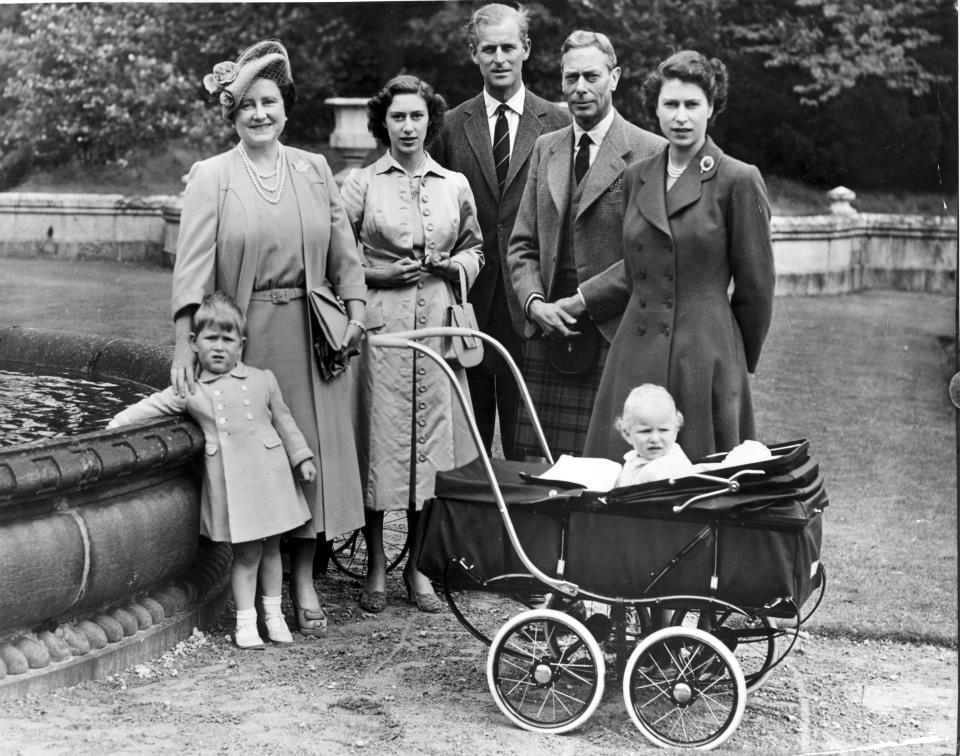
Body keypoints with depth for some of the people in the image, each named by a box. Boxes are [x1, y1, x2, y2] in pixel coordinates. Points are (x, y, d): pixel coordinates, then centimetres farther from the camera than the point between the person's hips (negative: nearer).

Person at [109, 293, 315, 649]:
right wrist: (116, 424, -3)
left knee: (270, 547, 11)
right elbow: (151, 407, 6)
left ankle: (273, 613, 25)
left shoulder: (262, 380, 6)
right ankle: (245, 621, 11)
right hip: (228, 480, -2)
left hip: (268, 472, 2)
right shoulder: (189, 390, 2)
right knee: (246, 552, -1)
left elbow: (283, 420, 12)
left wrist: (302, 457, 12)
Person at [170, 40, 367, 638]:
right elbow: (193, 261, -9)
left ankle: (304, 577, 13)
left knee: (313, 449, 3)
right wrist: (184, 345, -17)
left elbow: (343, 248, 10)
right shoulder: (211, 176, -1)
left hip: (312, 332, 3)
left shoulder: (314, 169, 8)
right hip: (245, 335, -2)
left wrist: (356, 311, -1)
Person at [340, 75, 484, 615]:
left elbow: (476, 249, 20)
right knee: (378, 442, -1)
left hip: (439, 324, 2)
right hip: (380, 322, -2)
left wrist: (457, 264, -1)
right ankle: (377, 565, 13)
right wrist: (379, 273, -10)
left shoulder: (455, 185, 11)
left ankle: (417, 565, 17)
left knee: (432, 441, 4)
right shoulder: (361, 184, 4)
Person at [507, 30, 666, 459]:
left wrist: (582, 300, -11)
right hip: (547, 339, 5)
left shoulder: (649, 153, -3)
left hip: (615, 340, -5)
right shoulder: (545, 149, 16)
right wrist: (535, 302, -3)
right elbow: (522, 244, 15)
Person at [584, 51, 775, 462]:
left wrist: (737, 363, 8)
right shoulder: (635, 178, 12)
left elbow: (755, 286, 1)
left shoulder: (738, 181, -4)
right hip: (636, 355, 5)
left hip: (706, 358, -5)